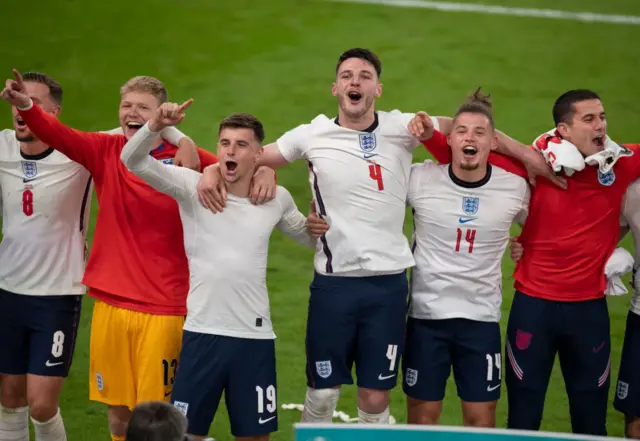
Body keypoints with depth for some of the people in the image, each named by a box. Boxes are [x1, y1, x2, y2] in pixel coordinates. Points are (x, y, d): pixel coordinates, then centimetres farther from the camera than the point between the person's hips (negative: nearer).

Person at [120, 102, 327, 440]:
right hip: (202, 333, -2)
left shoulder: (278, 199, 6)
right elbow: (133, 161, -13)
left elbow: (306, 236, 24)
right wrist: (156, 126, -32)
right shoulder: (193, 188, -3)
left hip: (255, 336, 2)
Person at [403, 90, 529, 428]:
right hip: (426, 315, -1)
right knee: (422, 416, 7)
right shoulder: (420, 179, -8)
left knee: (481, 419, 5)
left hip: (482, 318, 1)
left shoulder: (515, 187, -4)